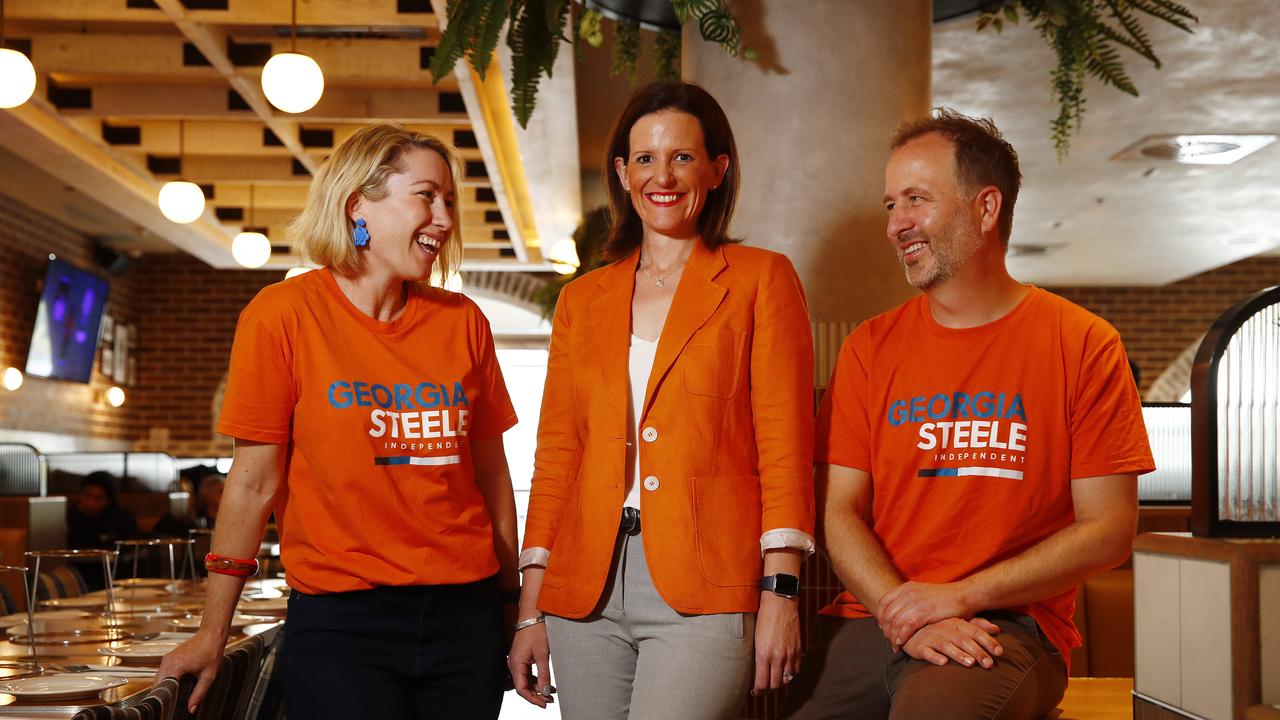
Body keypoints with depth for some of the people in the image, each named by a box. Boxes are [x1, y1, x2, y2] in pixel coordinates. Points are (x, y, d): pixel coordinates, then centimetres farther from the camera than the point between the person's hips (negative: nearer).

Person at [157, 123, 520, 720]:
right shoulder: (285, 314, -5)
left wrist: (514, 604, 11)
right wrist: (213, 634, -1)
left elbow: (491, 474, 11)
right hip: (340, 620, -3)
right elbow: (255, 482, -3)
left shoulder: (462, 322, 6)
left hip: (465, 611, 4)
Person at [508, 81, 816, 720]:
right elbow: (556, 455, 15)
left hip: (705, 590, -4)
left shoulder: (760, 279, 5)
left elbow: (785, 444, 0)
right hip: (587, 594, 4)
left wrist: (780, 592, -9)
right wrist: (531, 609, 9)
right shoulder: (582, 301, 16)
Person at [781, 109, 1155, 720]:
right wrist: (904, 614, -12)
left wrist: (959, 596, -11)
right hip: (870, 619, 4)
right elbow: (838, 511, 6)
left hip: (1009, 625, -3)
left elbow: (1109, 530, -2)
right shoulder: (870, 348, 10)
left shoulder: (1083, 345, 1)